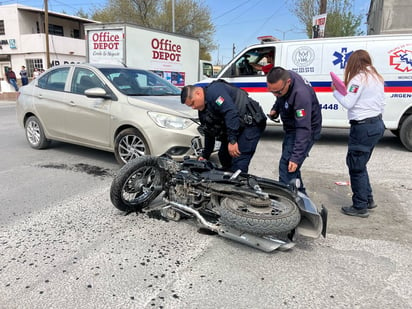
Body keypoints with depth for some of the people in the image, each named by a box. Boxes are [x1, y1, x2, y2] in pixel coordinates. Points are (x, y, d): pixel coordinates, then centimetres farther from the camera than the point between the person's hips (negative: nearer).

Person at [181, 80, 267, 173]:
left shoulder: (214, 91, -19)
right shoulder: (203, 110, 13)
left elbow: (231, 113, -30)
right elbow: (209, 134, 21)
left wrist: (232, 140, -31)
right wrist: (205, 156, 23)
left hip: (251, 123, -10)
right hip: (237, 128, 10)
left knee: (238, 164, -16)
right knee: (224, 158, 13)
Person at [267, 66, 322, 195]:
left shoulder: (301, 94, -36)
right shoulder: (283, 78, -11)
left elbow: (304, 129, -36)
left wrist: (296, 157, -38)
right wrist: (275, 109, -3)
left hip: (307, 129, -9)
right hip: (291, 127, 9)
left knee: (287, 166, -15)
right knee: (288, 163, 16)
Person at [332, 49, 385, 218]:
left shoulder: (359, 79, -12)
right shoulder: (377, 78, 15)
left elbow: (347, 103, -15)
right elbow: (381, 103, 18)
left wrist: (335, 91, -2)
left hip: (363, 127, -9)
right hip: (377, 124, 9)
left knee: (356, 166, -1)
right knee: (360, 164, 20)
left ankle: (360, 207, 5)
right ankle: (368, 199, 27)